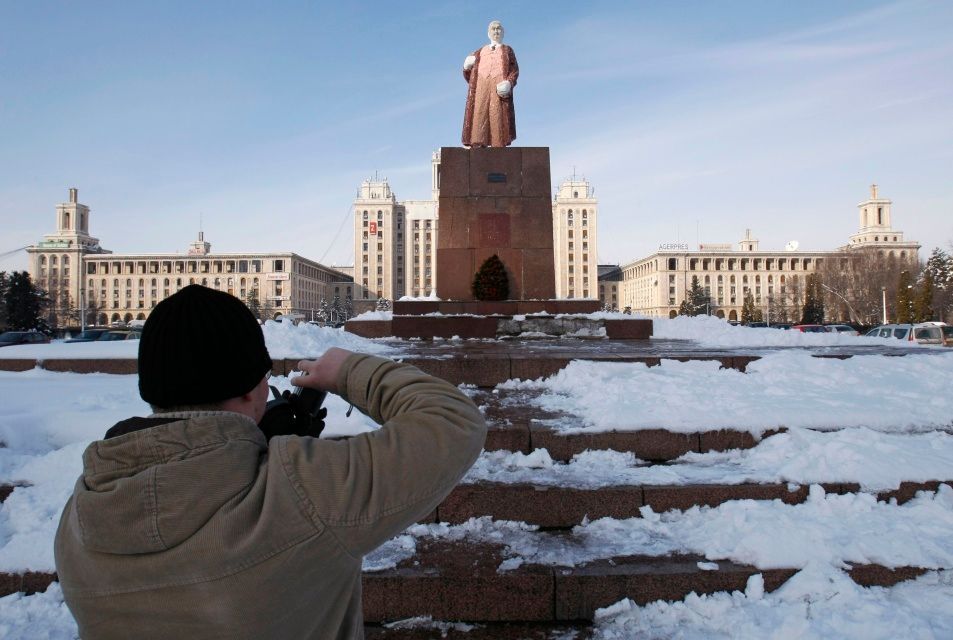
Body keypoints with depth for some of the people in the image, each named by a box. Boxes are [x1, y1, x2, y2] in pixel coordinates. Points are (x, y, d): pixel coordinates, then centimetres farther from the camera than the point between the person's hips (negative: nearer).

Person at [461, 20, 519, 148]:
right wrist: (467, 68, -3)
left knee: (498, 116, -15)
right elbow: (469, 75, 21)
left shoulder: (507, 50, 22)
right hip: (481, 85, 2)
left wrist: (509, 82, -13)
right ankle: (478, 146, -20)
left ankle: (499, 147, -22)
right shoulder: (480, 52, 28)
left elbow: (514, 70, 7)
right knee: (479, 115, -13)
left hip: (499, 87, -2)